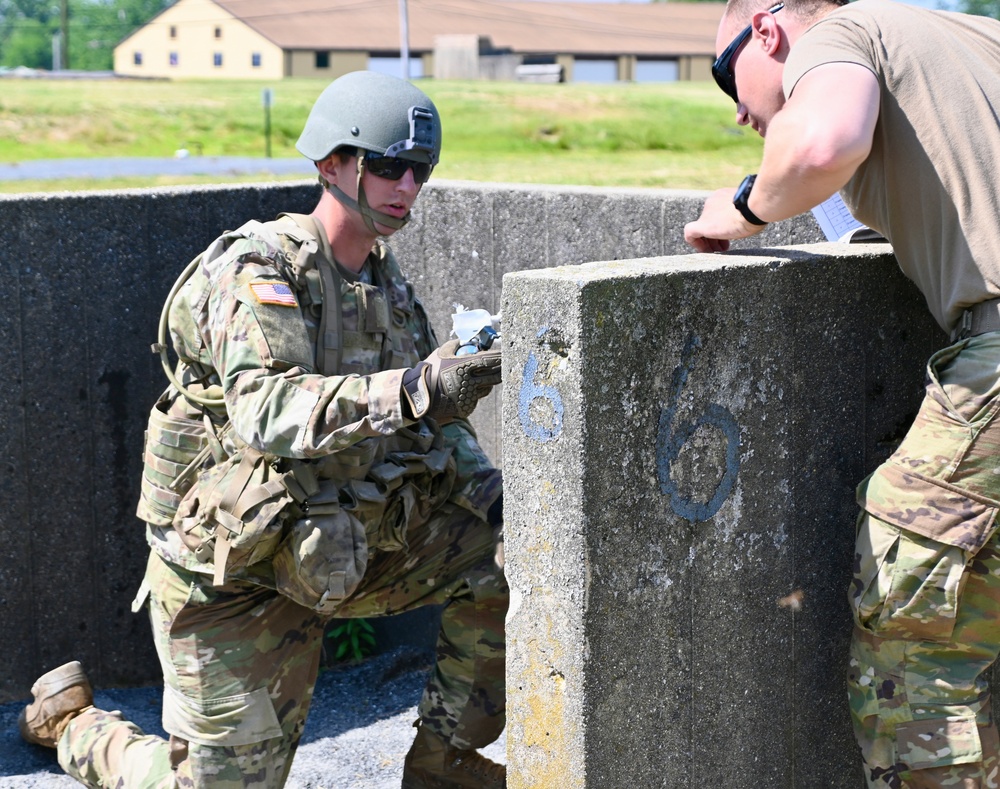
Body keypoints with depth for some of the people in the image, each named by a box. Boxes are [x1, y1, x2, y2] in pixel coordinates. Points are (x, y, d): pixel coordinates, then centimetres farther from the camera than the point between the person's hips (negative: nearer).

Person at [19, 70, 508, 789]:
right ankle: (72, 719, 30)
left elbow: (432, 429, 10)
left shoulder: (388, 284, 5)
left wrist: (497, 501, -8)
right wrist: (412, 392, -50)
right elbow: (268, 413, -38)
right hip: (227, 571, -6)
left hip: (329, 556, 7)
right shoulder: (259, 270, -20)